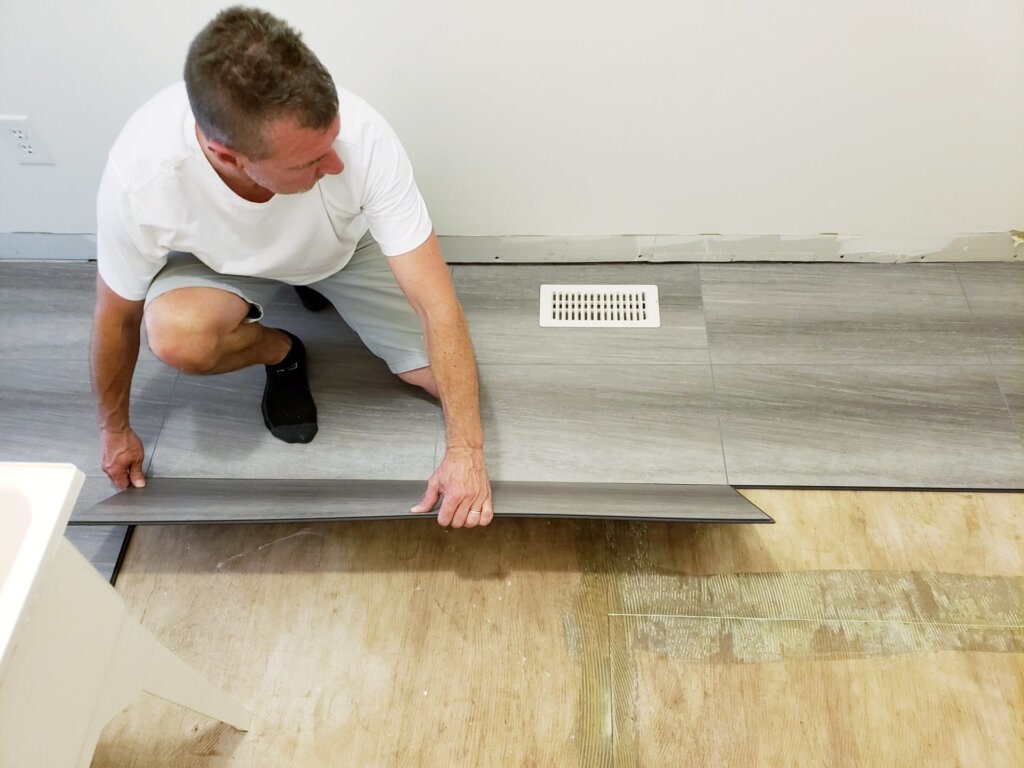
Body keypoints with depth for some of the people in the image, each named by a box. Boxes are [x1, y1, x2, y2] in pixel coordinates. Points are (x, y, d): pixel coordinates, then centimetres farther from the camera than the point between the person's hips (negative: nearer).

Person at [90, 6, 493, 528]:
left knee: (454, 378, -4)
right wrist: (114, 428, -1)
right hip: (229, 262, -1)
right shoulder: (141, 175, -36)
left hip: (350, 246, 1)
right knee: (176, 336, -33)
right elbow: (117, 316, -16)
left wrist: (465, 449, -38)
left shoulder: (361, 136, -39)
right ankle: (279, 353, 4)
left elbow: (437, 304, -34)